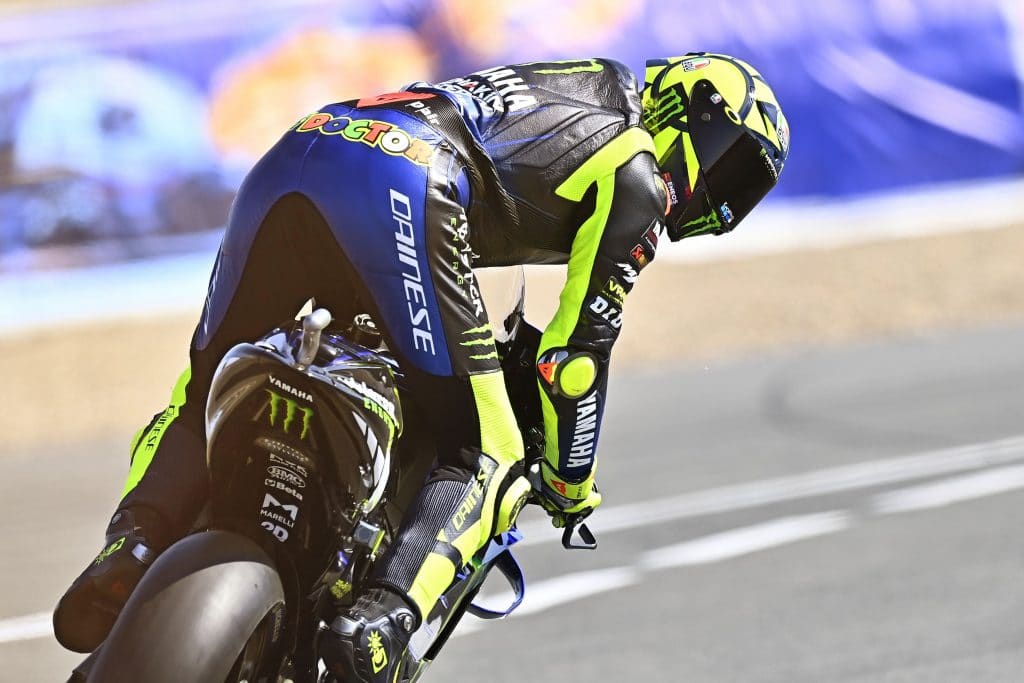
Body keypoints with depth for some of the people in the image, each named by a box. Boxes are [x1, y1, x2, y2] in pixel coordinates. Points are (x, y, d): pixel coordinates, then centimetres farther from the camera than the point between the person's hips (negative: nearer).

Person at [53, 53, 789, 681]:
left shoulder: (585, 89, 38)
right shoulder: (637, 180, 16)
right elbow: (580, 349, 12)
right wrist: (571, 481, 26)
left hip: (298, 149, 7)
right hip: (403, 191, -7)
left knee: (206, 399, 18)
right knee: (484, 459, 0)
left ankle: (131, 549, -10)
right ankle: (380, 623, -25)